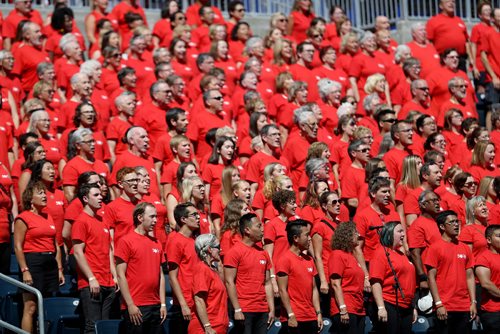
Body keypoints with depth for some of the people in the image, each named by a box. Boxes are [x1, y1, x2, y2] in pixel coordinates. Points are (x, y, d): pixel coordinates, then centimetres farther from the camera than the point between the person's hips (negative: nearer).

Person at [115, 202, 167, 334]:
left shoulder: (156, 243, 13)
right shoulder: (126, 241, -4)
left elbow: (160, 275, 15)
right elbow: (121, 275, -9)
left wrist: (163, 304, 8)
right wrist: (130, 305, -14)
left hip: (156, 307, 6)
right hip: (135, 307, -6)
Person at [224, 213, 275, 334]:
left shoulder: (263, 253, 13)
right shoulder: (234, 252, -5)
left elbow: (267, 283, 16)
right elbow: (229, 282, -10)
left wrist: (272, 309, 10)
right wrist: (237, 310, -14)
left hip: (263, 311, 6)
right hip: (244, 310, -6)